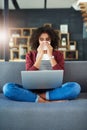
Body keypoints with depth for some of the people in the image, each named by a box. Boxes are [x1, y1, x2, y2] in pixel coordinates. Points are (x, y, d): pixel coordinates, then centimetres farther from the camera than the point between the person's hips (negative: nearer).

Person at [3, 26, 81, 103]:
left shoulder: (58, 54, 10)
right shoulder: (30, 55, 9)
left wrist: (50, 56, -7)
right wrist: (40, 56, -8)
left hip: (53, 89, 0)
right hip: (34, 89, 1)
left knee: (75, 87, -30)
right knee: (8, 87, -27)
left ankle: (39, 97, -23)